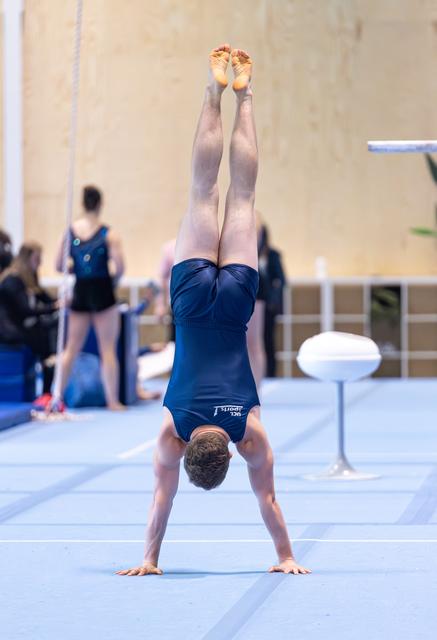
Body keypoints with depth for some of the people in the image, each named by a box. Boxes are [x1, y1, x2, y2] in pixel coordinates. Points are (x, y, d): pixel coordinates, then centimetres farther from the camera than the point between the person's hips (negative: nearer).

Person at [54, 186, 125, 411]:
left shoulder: (70, 232, 0)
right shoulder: (108, 234, -9)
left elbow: (59, 266, 0)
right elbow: (119, 267, -15)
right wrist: (113, 279, 5)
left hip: (80, 291, 3)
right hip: (102, 291, -3)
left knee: (71, 348, 12)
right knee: (108, 349, 3)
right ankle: (113, 400, 3)